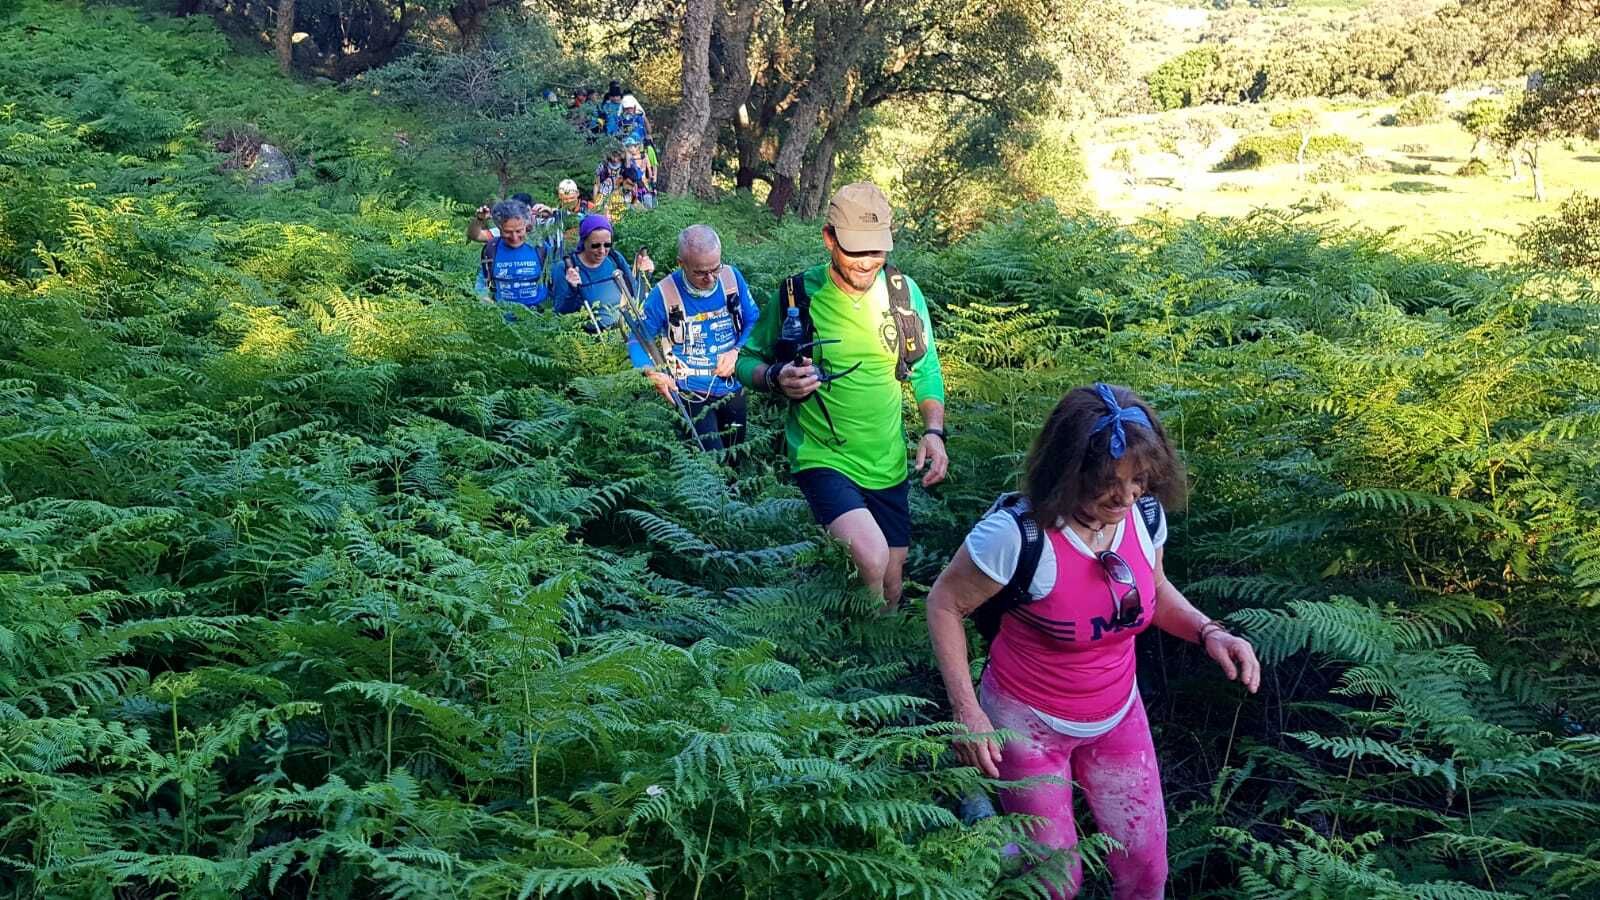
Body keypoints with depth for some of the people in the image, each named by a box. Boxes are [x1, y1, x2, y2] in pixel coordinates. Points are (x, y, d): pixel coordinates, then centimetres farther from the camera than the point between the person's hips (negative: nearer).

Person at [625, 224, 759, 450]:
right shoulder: (664, 293, -17)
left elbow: (754, 322, 1)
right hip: (692, 395, -4)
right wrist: (652, 372, -26)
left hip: (734, 389, 4)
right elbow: (638, 340, -7)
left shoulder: (732, 277, -10)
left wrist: (737, 351, -17)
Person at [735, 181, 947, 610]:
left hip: (889, 463, 4)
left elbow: (926, 369, 10)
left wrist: (933, 431, -4)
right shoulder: (797, 296, -11)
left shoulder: (903, 291, -2)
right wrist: (775, 378, -21)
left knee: (890, 586, 13)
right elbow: (747, 361, 0)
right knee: (871, 558, -27)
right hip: (823, 458, -4)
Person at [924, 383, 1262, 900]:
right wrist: (967, 711, -21)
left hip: (1117, 716, 5)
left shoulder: (1145, 514, -14)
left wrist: (1207, 632, -13)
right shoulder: (1018, 533, -32)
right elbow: (944, 605, -18)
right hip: (1030, 725, -5)